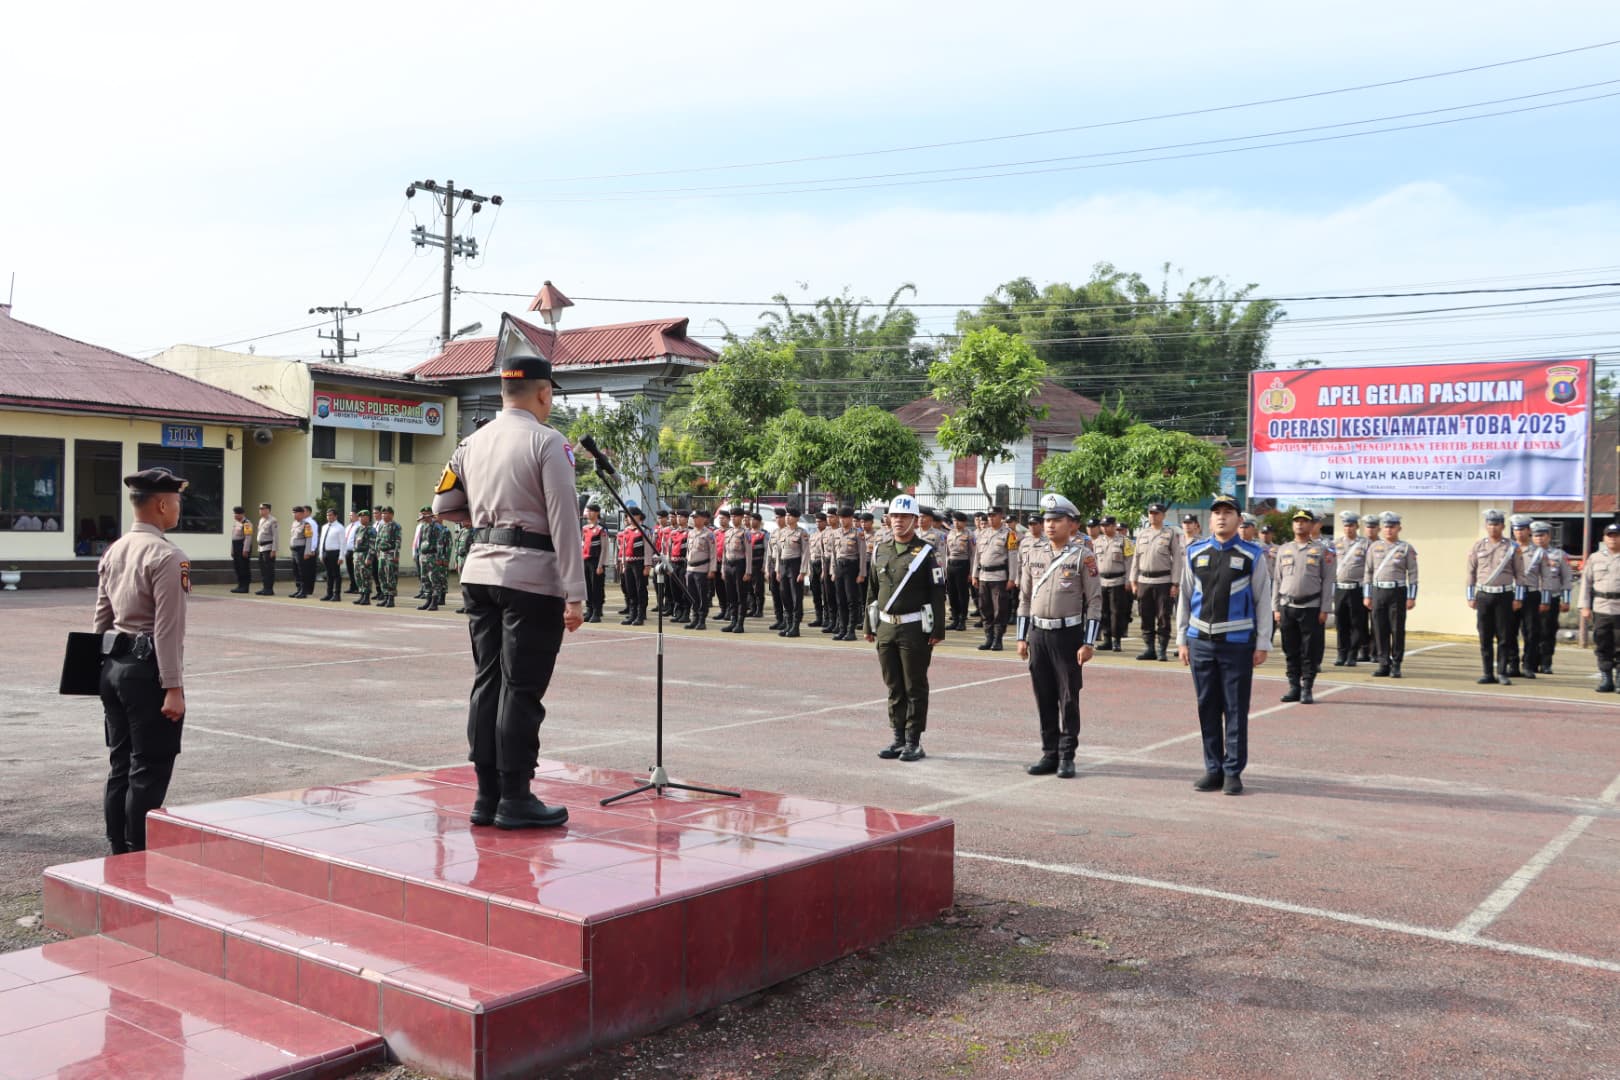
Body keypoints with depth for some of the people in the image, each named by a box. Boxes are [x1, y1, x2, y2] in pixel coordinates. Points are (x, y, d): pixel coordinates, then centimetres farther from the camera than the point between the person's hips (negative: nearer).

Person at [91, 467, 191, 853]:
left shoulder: (114, 551, 11)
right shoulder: (167, 557, -15)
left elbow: (102, 618, 16)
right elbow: (168, 629, -19)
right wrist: (173, 688, -18)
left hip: (113, 665, 9)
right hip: (147, 667, -9)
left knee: (121, 764, 15)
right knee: (149, 771, -1)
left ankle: (118, 851, 23)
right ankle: (140, 856, 4)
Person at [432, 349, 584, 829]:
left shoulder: (473, 443, 11)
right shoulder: (547, 443, -9)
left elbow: (444, 506, 19)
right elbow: (564, 521, -14)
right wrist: (574, 595, -14)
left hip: (480, 571, 7)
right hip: (531, 577, -7)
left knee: (487, 682, 10)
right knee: (521, 688, -3)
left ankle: (487, 797, 15)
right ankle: (515, 800, 1)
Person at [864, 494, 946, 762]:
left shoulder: (926, 553, -6)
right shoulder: (880, 551, 10)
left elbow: (937, 594, -8)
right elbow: (872, 591, 15)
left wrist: (938, 630, -12)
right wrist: (869, 626, 13)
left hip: (915, 629, -5)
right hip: (886, 628, 5)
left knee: (915, 688, 2)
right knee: (894, 687, 11)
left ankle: (914, 742, 9)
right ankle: (899, 738, 20)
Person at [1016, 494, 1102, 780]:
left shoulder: (1083, 556, -5)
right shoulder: (1032, 555, 9)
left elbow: (1094, 601, -6)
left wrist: (1088, 643, -11)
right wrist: (1022, 637, 10)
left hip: (1068, 634, -4)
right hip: (1037, 634, 4)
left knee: (1068, 699, 1)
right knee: (1044, 698, 8)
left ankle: (1067, 756, 9)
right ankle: (1049, 754, 18)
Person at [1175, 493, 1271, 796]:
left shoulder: (1252, 555, 1)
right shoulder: (1194, 553, 9)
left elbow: (1262, 601, 1)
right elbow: (1184, 597, 12)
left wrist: (1262, 644, -3)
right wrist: (1181, 640, 9)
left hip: (1237, 643, -3)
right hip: (1201, 642, 3)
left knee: (1236, 709, 1)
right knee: (1207, 708, 7)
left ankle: (1233, 771, 10)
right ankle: (1213, 769, 16)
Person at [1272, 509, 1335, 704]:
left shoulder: (1322, 550, 3)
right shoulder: (1283, 550, 11)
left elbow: (1328, 581, 0)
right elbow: (1277, 581, 12)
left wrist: (1324, 609, -7)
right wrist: (1276, 608, 5)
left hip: (1311, 608, -3)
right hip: (1287, 607, 3)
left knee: (1310, 651, -1)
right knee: (1291, 651, 6)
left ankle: (1307, 690, 6)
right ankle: (1294, 688, 14)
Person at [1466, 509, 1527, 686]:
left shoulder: (1512, 547, 1)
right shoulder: (1477, 547, 6)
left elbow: (1519, 574, 2)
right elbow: (1471, 572, 9)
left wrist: (1518, 598, -3)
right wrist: (1470, 597, 5)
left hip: (1504, 596, -2)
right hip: (1483, 596, 2)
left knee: (1504, 637, -1)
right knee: (1485, 637, 3)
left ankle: (1502, 672, 5)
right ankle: (1488, 673, 8)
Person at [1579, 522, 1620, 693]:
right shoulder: (1595, 558, 11)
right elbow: (1586, 582, 10)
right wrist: (1585, 606, 3)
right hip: (1600, 609, 2)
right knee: (1602, 647, 5)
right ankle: (1605, 679, 13)